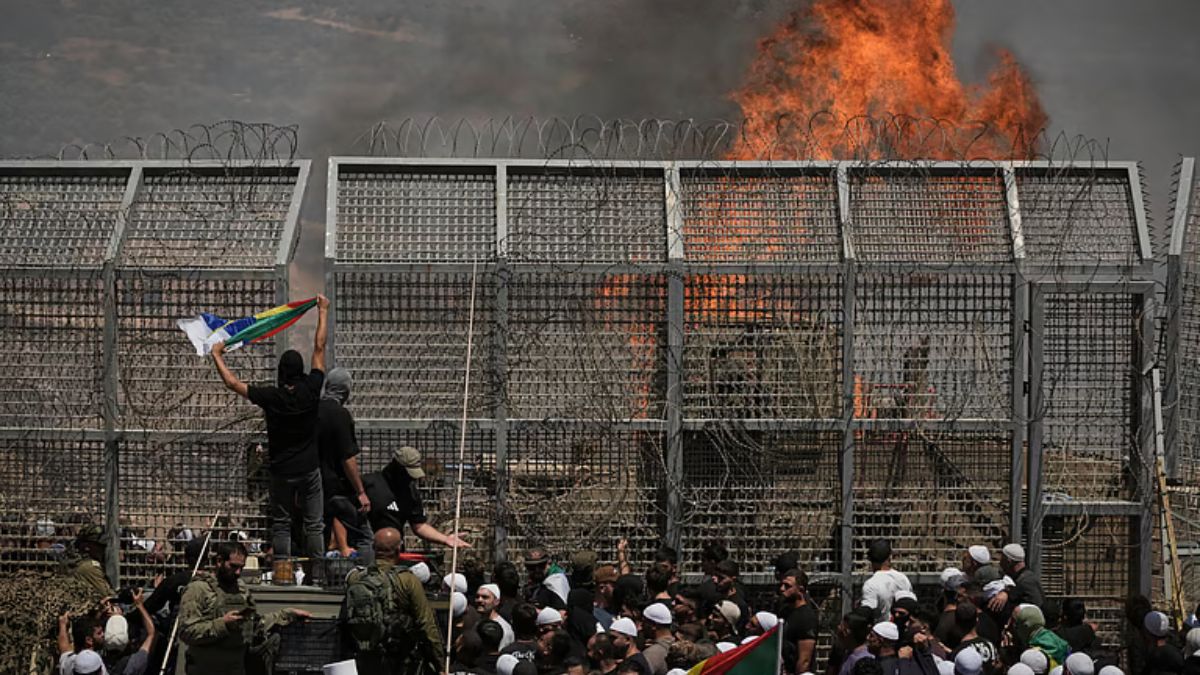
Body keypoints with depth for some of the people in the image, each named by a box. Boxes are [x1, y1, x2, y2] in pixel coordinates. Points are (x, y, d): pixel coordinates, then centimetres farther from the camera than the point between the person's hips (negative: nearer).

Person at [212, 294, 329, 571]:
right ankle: (316, 574, 4)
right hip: (310, 469, 1)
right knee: (314, 524, 6)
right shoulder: (310, 390, -10)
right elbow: (319, 349, -1)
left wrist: (217, 356, 6)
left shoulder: (271, 397, -14)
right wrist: (323, 312, 8)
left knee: (281, 525, 7)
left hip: (281, 472, -1)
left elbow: (232, 383, -8)